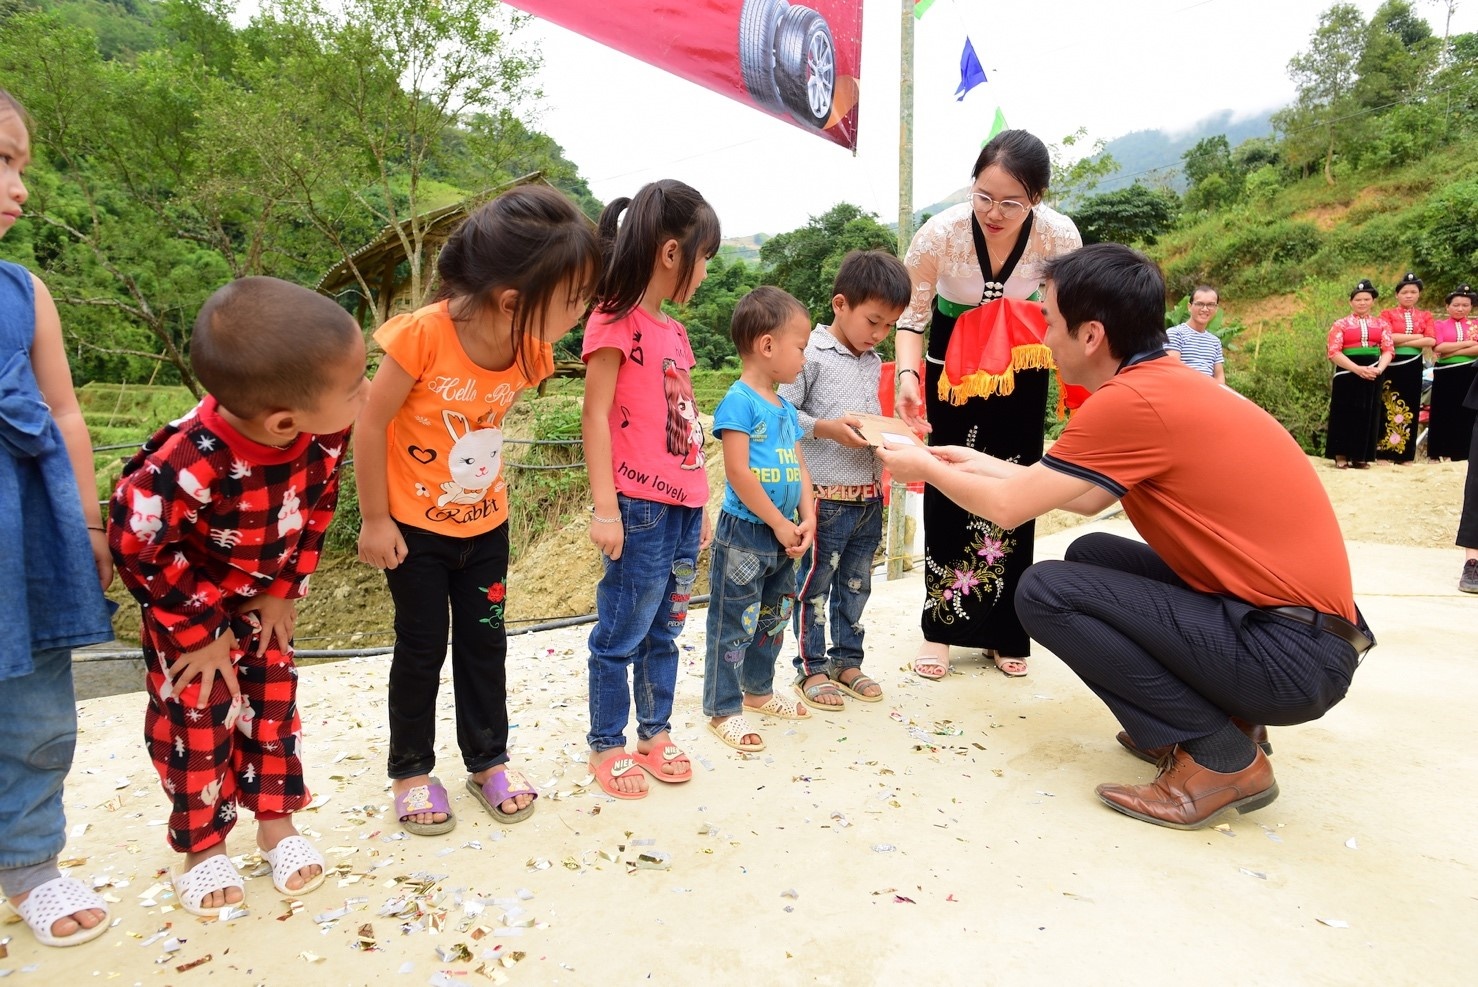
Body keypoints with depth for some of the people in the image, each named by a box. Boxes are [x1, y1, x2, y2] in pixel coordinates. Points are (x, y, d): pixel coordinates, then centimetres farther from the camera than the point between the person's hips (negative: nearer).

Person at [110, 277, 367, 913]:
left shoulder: (325, 431, -28)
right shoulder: (188, 463, -42)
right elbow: (139, 551, -26)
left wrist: (285, 591, -5)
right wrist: (204, 631, -15)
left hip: (264, 595, 5)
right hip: (184, 600, -4)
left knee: (273, 701, 12)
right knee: (195, 719, 6)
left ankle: (277, 823, 29)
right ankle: (203, 846, 27)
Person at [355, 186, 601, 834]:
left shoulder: (531, 351, -13)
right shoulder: (424, 335, -29)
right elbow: (371, 425, -18)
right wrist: (375, 520, -13)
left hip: (485, 523, 5)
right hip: (413, 526, -4)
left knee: (485, 642, 14)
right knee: (421, 648, 8)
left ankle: (487, 760, 31)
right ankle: (411, 771, 29)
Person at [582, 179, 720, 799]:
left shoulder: (672, 330, 15)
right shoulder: (616, 320, -9)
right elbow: (595, 415, -13)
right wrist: (605, 510, -16)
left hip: (683, 505, 8)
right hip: (641, 508, -7)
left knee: (664, 630, 16)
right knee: (622, 633, 5)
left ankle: (656, 732, 30)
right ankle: (607, 745, 21)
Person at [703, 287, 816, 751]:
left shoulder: (786, 408, 11)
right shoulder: (739, 401, -15)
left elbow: (799, 468, 12)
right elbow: (738, 472, -20)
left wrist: (806, 519, -2)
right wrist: (779, 523, -15)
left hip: (782, 535, 9)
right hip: (744, 534, -9)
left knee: (772, 620, 21)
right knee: (733, 624, 2)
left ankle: (758, 690, 38)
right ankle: (723, 709, 15)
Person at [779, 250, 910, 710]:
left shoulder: (874, 362, 12)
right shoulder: (811, 354, -12)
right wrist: (824, 428, -23)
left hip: (869, 496, 8)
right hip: (826, 497, -7)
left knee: (856, 584, 17)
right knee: (815, 582, 6)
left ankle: (847, 660, 32)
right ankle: (811, 668, 20)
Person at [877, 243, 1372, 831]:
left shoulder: (1133, 401, -21)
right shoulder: (1169, 383, 8)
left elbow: (1009, 508, -13)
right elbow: (1089, 499, 17)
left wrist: (929, 469, 5)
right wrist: (986, 465, 23)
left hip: (1292, 654, -9)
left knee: (1046, 591, -12)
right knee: (1090, 556, 16)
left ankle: (1222, 757, -3)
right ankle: (1220, 714, 16)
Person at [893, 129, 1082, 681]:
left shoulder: (1058, 236, -24)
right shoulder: (940, 234, -26)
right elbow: (913, 312, -17)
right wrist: (907, 373, -33)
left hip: (1021, 370, 1)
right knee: (947, 490, -2)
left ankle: (1005, 633, 18)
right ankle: (942, 627, 11)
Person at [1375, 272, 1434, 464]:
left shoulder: (1425, 316, 11)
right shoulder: (1387, 314, 3)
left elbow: (1431, 341, -4)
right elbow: (1388, 337, -13)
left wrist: (1401, 341, -11)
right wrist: (1417, 336, -10)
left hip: (1413, 365, 3)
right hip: (1392, 364, -3)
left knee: (1409, 408, 5)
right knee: (1388, 407, -4)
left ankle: (1404, 455, 9)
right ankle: (1383, 452, -1)